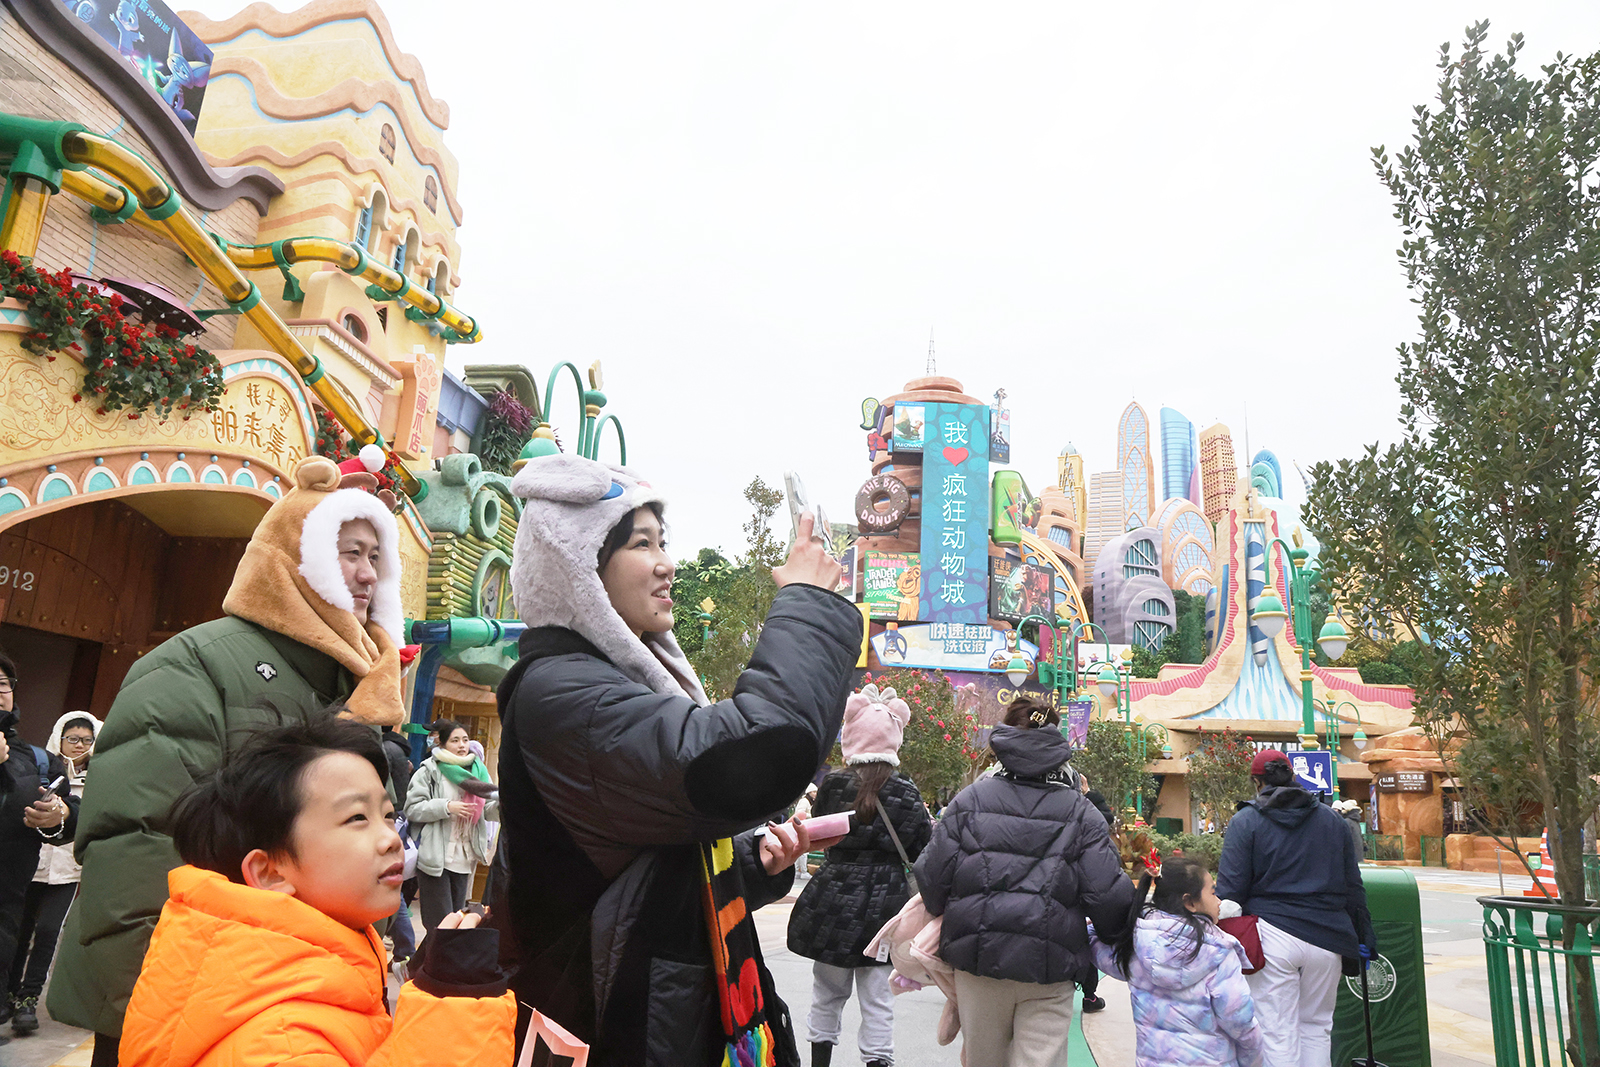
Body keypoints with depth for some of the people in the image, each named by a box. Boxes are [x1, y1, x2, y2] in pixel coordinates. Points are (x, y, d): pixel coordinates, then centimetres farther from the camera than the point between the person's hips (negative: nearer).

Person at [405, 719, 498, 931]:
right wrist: (446, 807, -19)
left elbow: (488, 810, 10)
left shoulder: (478, 771, 14)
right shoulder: (430, 770, -3)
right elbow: (412, 809, -11)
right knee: (440, 924, -8)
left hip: (464, 860, 5)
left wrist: (502, 805, -12)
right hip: (434, 859, -5)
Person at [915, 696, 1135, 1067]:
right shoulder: (1080, 812, -2)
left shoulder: (970, 800, -2)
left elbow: (932, 876, -2)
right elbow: (1107, 894, -5)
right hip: (1049, 967, -1)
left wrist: (949, 920, 19)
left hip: (978, 958, 1)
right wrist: (1118, 934, 16)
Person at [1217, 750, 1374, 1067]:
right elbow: (1353, 887, 15)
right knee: (1317, 1027, 17)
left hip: (1273, 936, -4)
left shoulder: (1245, 821, -2)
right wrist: (1363, 938, 23)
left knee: (1278, 1034, 1)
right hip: (1325, 938, 4)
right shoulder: (1332, 820, 11)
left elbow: (1230, 889, -6)